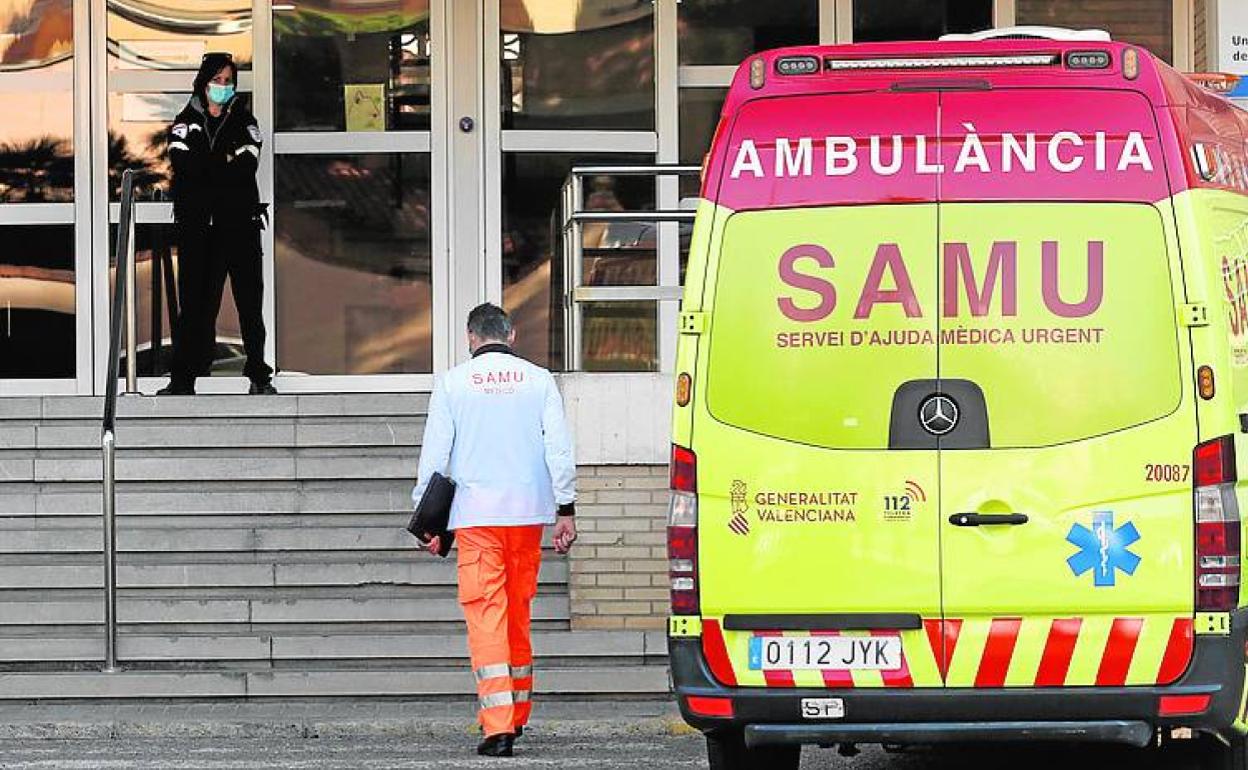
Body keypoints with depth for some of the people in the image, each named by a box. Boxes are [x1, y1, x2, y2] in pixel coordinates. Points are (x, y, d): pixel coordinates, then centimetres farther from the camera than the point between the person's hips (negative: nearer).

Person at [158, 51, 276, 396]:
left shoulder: (244, 121, 10)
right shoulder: (186, 122, 10)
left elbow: (247, 166, -6)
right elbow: (182, 166, -7)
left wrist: (205, 169, -12)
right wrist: (225, 164, -10)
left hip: (239, 224, 0)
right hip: (196, 225, 0)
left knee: (249, 300, 0)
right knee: (194, 300, -2)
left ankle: (260, 377, 2)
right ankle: (183, 378, -1)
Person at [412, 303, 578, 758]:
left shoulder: (453, 384, 2)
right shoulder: (538, 380, 6)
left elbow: (434, 454, 1)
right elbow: (559, 448, 1)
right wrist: (566, 509, 6)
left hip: (475, 516, -3)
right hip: (527, 514, 3)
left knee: (486, 617, -5)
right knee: (518, 614, 16)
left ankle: (498, 725, -16)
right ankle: (517, 716, 26)